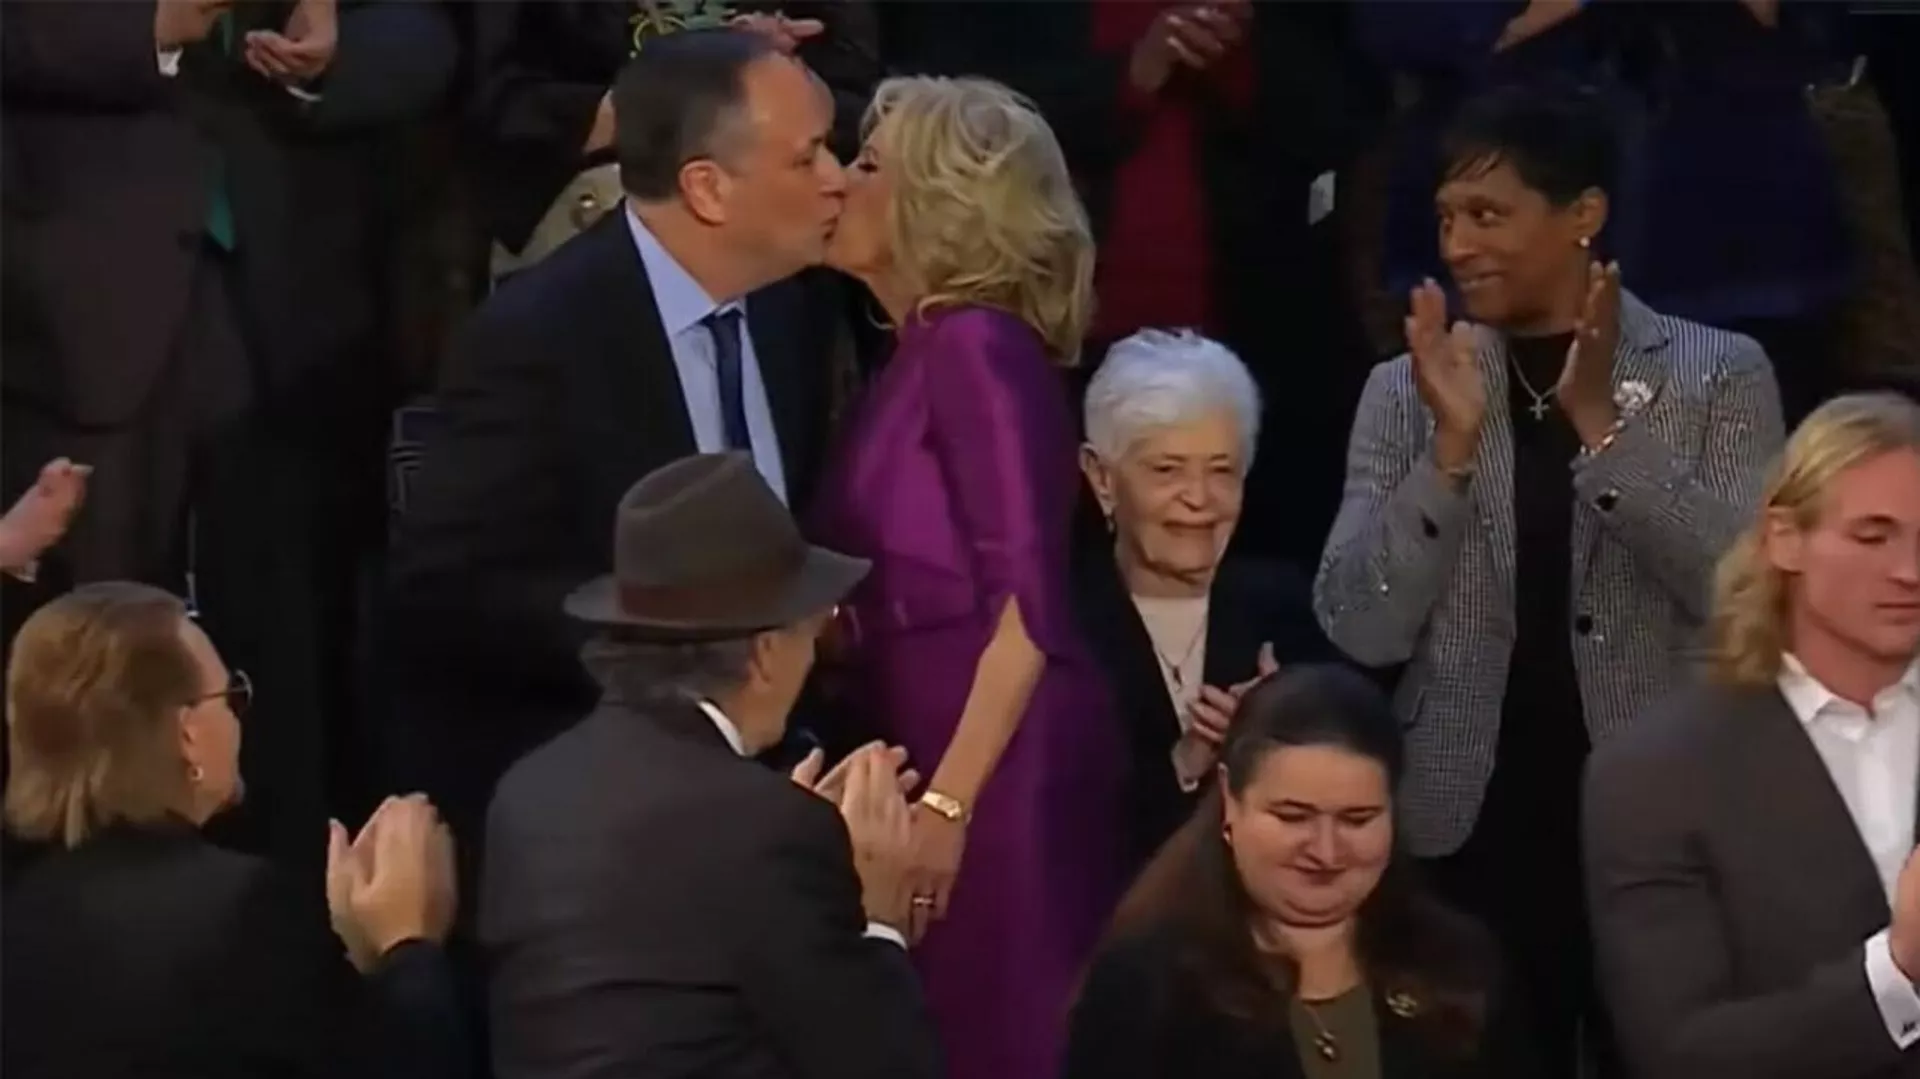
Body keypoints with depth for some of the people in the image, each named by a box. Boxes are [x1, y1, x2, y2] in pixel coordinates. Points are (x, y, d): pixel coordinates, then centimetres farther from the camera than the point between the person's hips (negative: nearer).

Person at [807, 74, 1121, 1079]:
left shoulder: (976, 345, -11)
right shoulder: (916, 356, 15)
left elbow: (1029, 604, -18)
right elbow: (889, 598, 9)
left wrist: (947, 800, -22)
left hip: (995, 770, -9)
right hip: (921, 746, 9)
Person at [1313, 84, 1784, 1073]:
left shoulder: (1719, 374, 1)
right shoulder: (1405, 391, 6)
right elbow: (1362, 631, -2)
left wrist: (1603, 422, -16)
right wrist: (1453, 445, -13)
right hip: (1470, 833, 2)